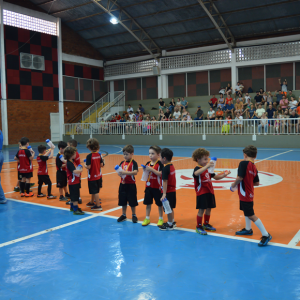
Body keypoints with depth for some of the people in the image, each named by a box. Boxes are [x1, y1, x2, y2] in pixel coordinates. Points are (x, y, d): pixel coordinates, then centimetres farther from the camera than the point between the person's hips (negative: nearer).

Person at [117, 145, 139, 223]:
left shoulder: (134, 163, -10)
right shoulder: (122, 163, 7)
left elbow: (135, 172, -25)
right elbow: (119, 171, 9)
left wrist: (125, 172, -34)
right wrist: (119, 173, -15)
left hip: (131, 185, -5)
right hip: (123, 184, 5)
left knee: (132, 202, 5)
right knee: (123, 201, 12)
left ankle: (134, 215, 22)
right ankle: (123, 215, 26)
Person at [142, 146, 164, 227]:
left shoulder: (159, 164, -11)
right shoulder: (148, 163, 6)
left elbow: (160, 174, -21)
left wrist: (151, 169, -26)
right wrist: (145, 170, -10)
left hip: (157, 187, -5)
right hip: (148, 186, 5)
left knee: (159, 203, 8)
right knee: (148, 203, 11)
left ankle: (160, 219, 22)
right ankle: (147, 219, 23)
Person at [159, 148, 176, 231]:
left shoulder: (165, 168, -20)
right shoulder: (172, 166, 6)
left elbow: (165, 181, -25)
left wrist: (164, 193, -27)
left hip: (168, 192, -9)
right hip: (173, 190, 9)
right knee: (171, 208, 21)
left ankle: (170, 225, 16)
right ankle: (172, 222, 33)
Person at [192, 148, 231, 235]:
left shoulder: (208, 169, 15)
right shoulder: (197, 169, -13)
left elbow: (216, 177, 17)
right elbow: (196, 173, -38)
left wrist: (224, 175, -2)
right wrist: (206, 166, -50)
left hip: (209, 192, 8)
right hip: (201, 193, -8)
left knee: (209, 209, 14)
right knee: (201, 210, -4)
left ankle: (206, 224, 31)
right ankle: (199, 227, 8)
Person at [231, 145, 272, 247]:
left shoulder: (243, 163, -20)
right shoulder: (254, 167, 4)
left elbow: (240, 177, -26)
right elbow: (257, 183, 7)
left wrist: (233, 185, -10)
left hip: (245, 194, -9)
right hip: (249, 193, 9)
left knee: (251, 215, -4)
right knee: (246, 211, 26)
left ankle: (266, 235, 1)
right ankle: (248, 229, 44)